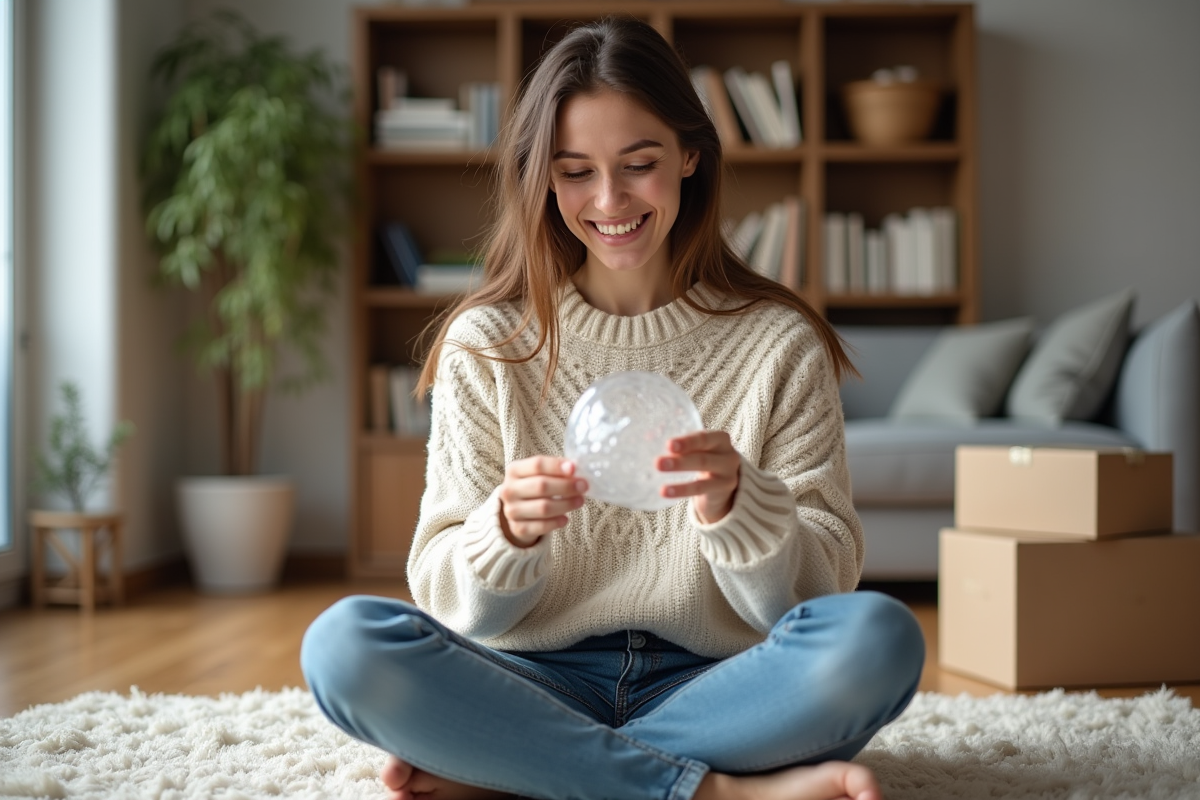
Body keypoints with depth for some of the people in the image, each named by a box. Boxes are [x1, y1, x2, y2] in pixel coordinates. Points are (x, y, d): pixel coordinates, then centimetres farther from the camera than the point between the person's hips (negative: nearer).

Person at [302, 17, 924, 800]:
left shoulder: (780, 344, 3)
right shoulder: (486, 345, 4)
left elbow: (817, 592, -3)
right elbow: (450, 599, 0)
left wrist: (735, 506, -24)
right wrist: (508, 530, -23)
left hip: (710, 687, 0)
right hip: (541, 681, 1)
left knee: (879, 636, -30)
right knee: (344, 642, -27)